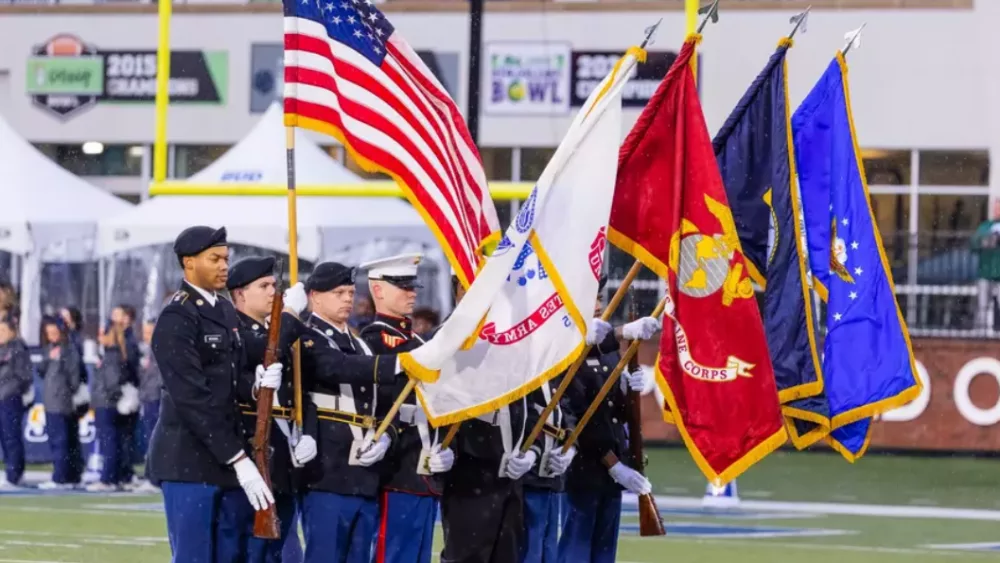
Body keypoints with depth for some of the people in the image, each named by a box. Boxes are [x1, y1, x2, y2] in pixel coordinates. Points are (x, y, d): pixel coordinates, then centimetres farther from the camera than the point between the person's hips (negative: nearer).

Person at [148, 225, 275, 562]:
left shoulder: (227, 313, 15)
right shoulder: (177, 319, -12)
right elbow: (193, 399, -18)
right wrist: (239, 459, -20)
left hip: (229, 461, 8)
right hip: (189, 462, -8)